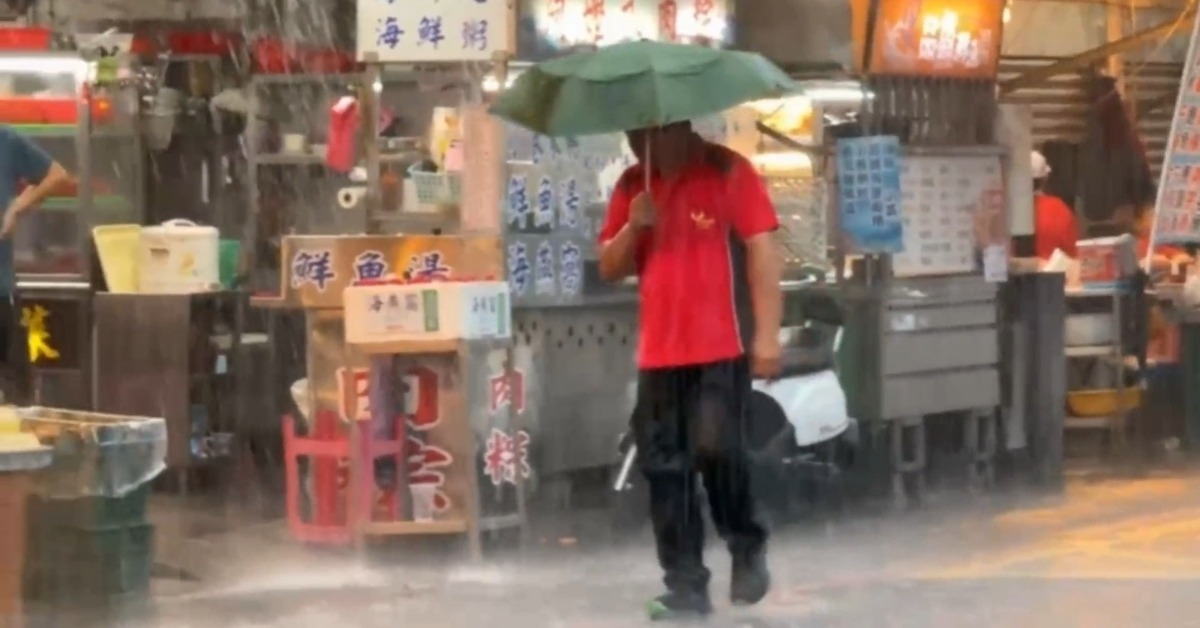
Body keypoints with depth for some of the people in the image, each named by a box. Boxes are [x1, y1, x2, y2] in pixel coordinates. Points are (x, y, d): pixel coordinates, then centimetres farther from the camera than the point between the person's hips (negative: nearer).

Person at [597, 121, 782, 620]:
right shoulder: (632, 185, 12)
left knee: (716, 449, -17)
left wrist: (766, 334, -13)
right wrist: (633, 227, -8)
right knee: (664, 468, 2)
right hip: (659, 352, 5)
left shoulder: (728, 171, -3)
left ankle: (748, 547, 8)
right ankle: (686, 586, 9)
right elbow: (609, 268, 13)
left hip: (721, 346, -5)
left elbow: (762, 250, -7)